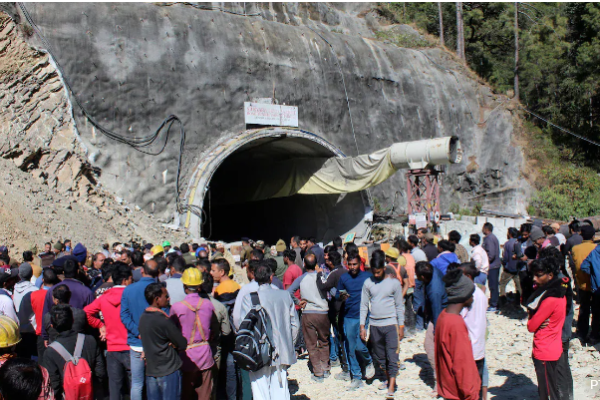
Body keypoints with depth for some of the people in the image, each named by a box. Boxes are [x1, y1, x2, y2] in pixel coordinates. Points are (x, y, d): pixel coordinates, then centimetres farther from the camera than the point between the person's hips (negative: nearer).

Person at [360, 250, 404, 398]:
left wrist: (401, 326, 1)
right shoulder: (368, 283, 3)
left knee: (392, 356, -6)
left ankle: (391, 387, -2)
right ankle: (387, 377, 33)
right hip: (374, 325, 3)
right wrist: (362, 326, 4)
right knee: (379, 356, 12)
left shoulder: (394, 283, -2)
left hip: (390, 324, -3)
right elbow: (364, 305, 7)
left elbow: (400, 306, 3)